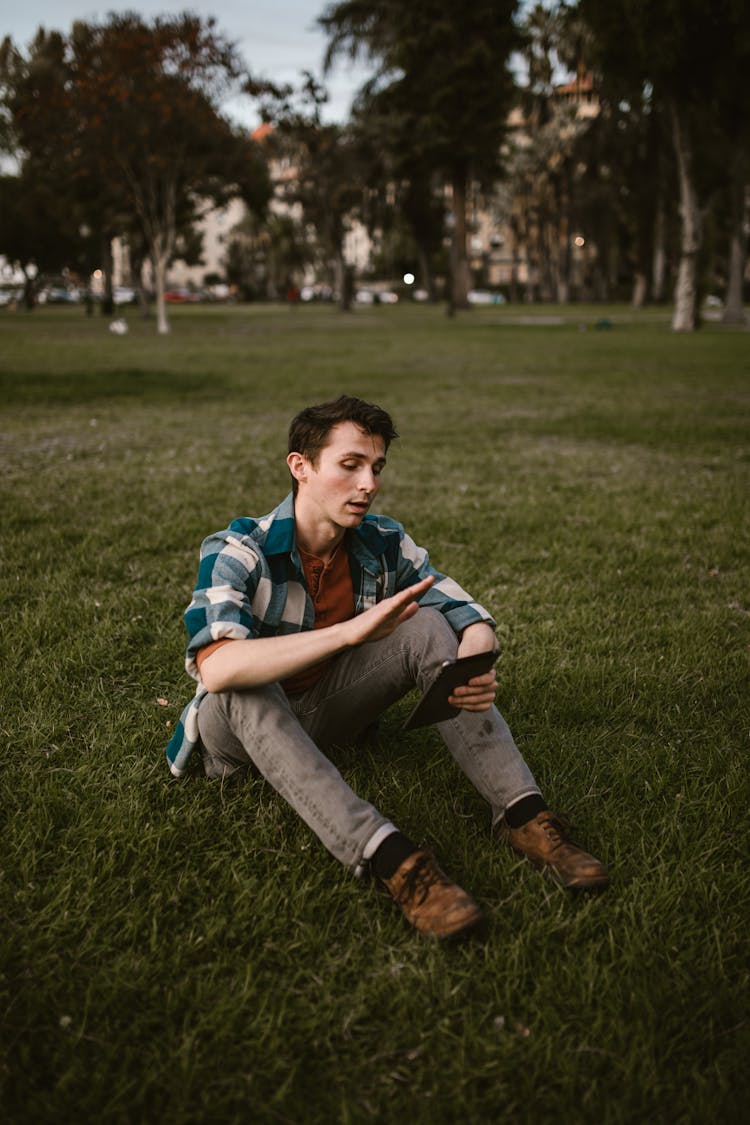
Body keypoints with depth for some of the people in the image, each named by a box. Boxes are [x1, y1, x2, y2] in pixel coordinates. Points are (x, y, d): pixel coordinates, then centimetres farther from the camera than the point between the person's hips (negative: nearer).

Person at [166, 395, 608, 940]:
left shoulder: (384, 543, -9)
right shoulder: (237, 553, -25)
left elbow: (473, 618, -8)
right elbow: (215, 668, -42)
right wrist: (350, 631, -50)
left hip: (323, 717, 4)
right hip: (240, 729, -4)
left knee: (425, 626, -17)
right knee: (244, 683, -39)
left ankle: (524, 812, -25)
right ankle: (389, 856, -48)